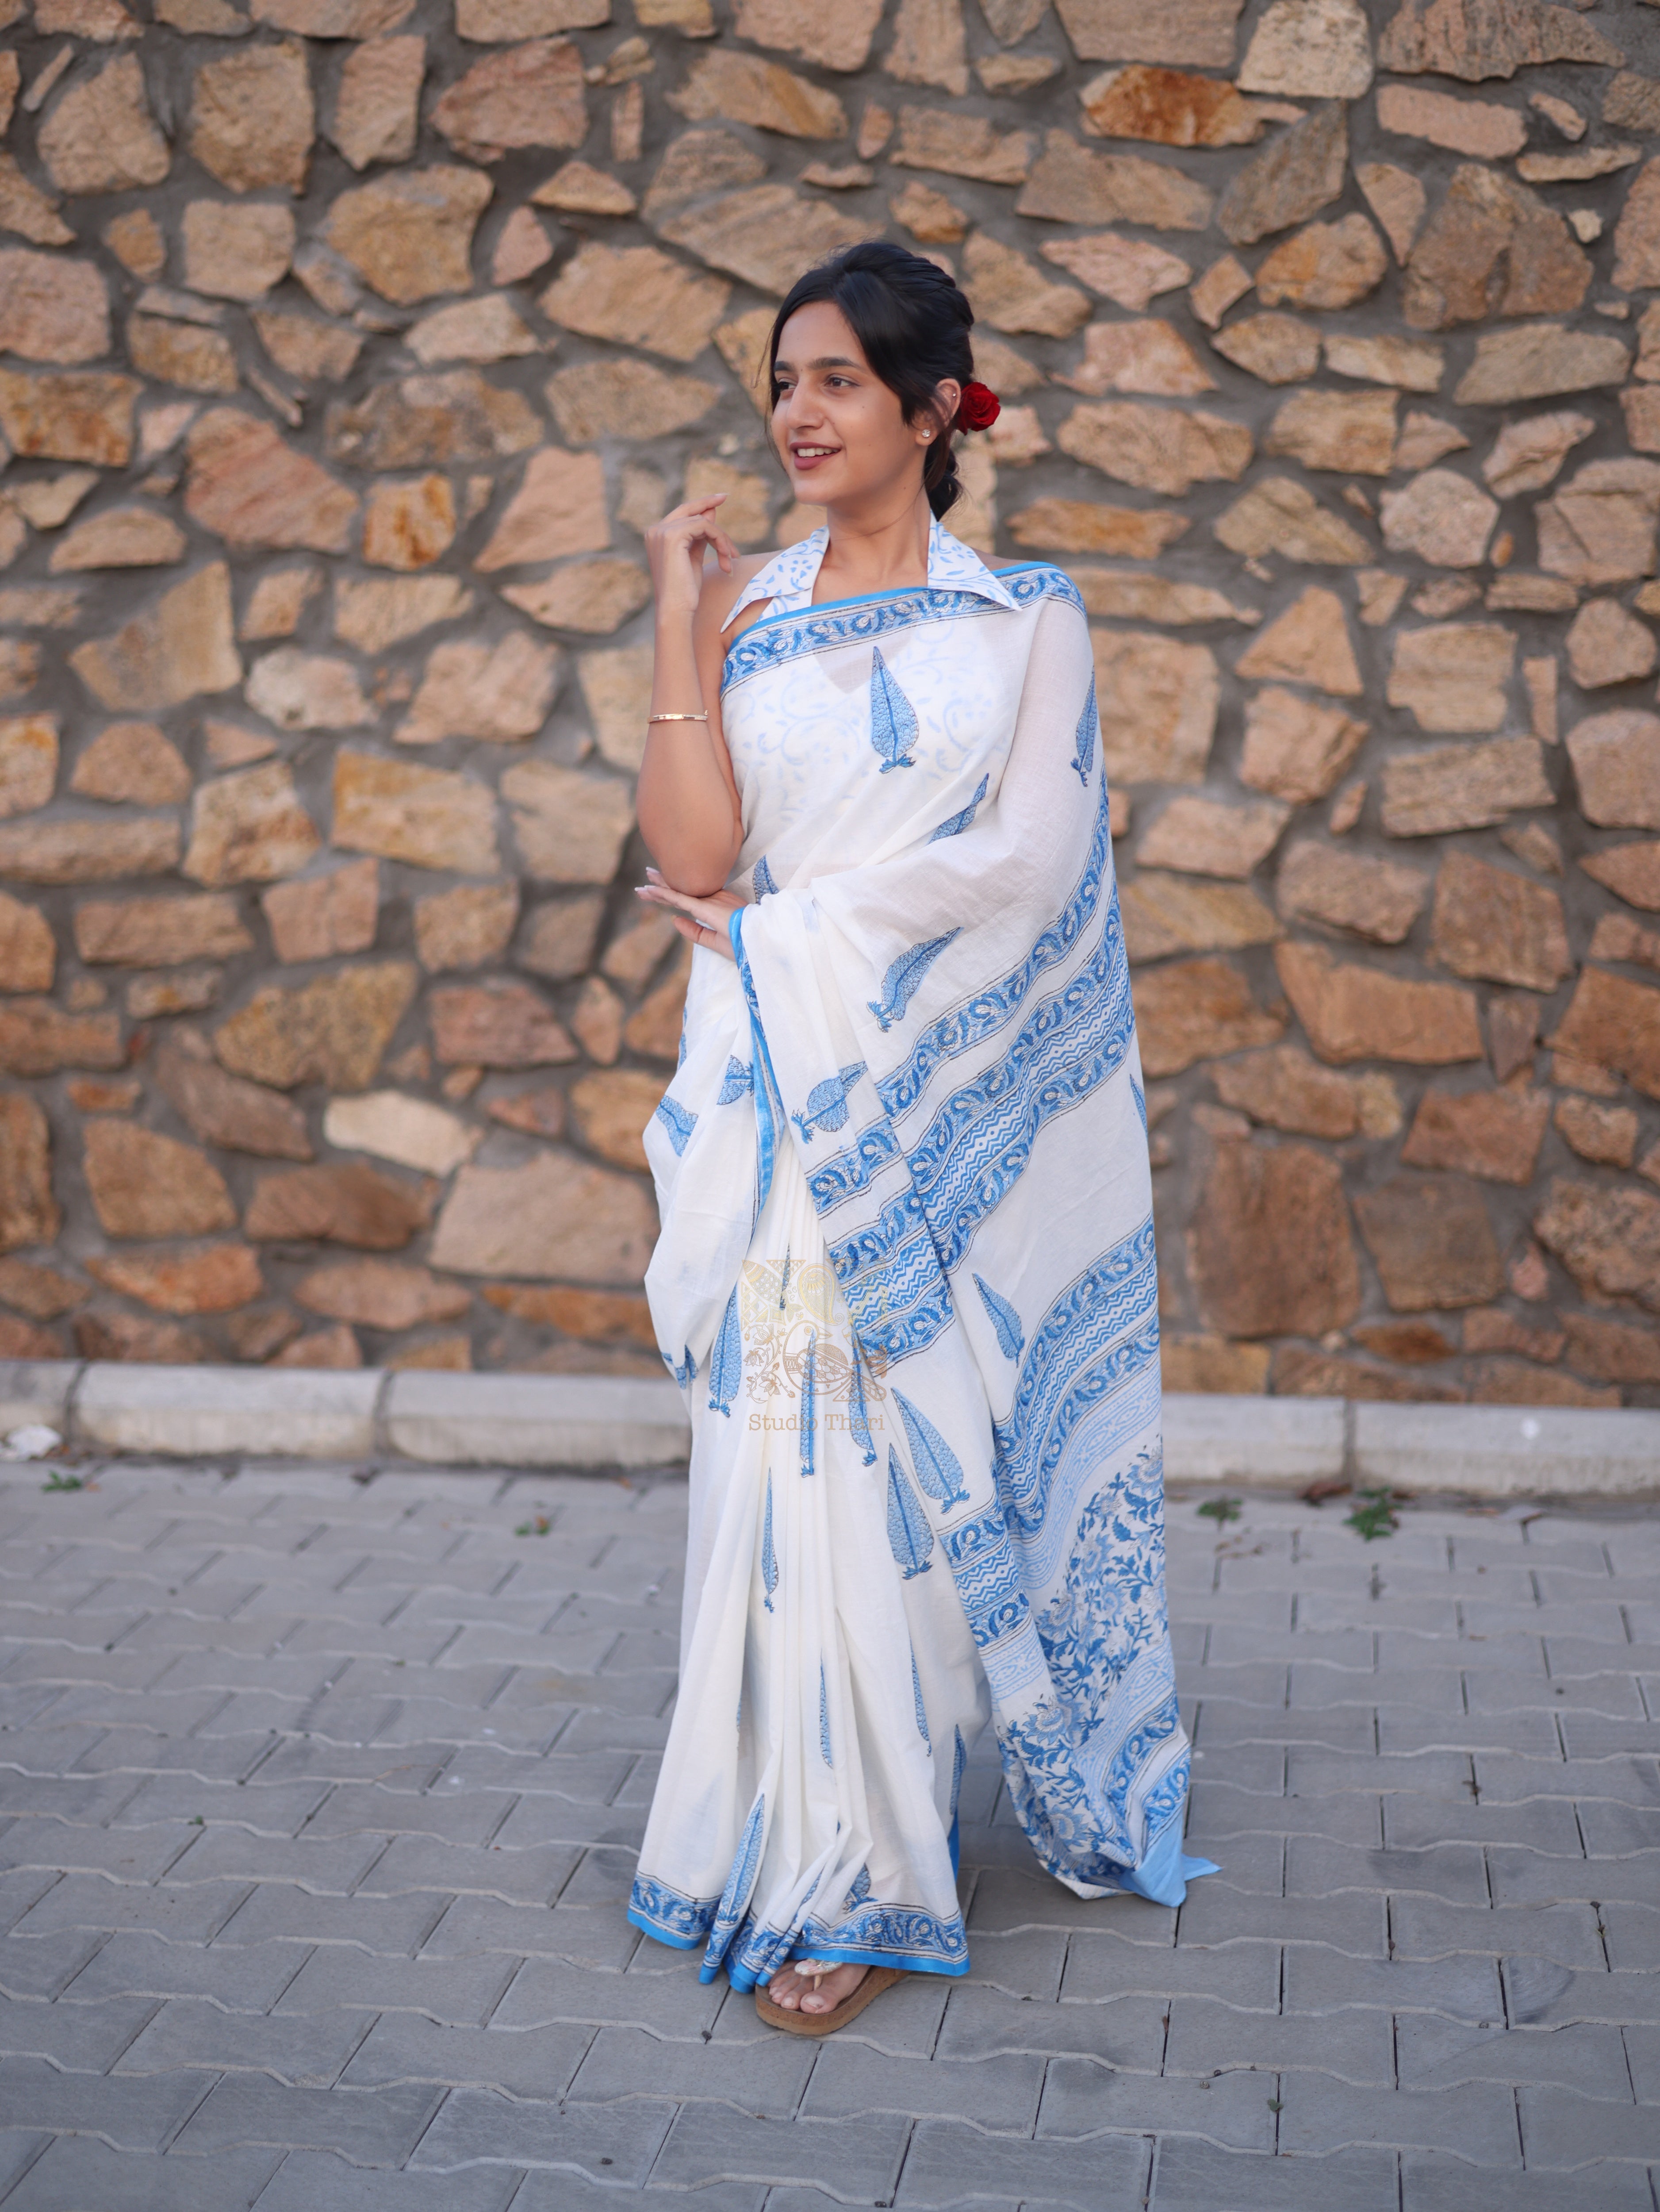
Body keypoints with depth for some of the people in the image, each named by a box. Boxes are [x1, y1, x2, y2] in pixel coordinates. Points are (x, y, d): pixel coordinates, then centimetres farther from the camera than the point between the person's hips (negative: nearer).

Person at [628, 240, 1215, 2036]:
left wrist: (783, 924, -8)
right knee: (799, 1455, 0)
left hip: (948, 1099, -1)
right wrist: (682, 624, -6)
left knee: (919, 1445, 3)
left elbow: (1028, 859, -9)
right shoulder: (745, 608, 8)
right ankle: (835, 1868, 13)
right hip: (789, 1097, 1)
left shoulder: (1028, 616, 4)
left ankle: (861, 1869, 19)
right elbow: (694, 849, -4)